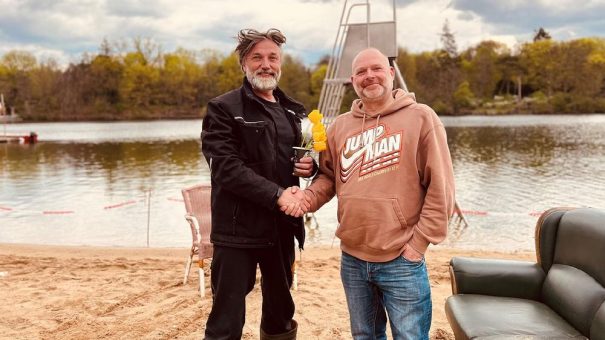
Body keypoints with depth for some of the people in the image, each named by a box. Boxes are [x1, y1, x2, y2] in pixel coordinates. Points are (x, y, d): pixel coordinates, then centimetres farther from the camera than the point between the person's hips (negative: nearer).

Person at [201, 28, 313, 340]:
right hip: (238, 229, -6)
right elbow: (226, 167, -17)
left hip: (282, 228, 6)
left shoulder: (292, 111, 13)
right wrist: (277, 194, -23)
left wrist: (309, 166, 0)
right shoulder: (223, 109, -6)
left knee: (281, 313, 19)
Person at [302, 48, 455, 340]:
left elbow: (440, 188, -8)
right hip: (352, 259, 5)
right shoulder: (340, 126, 6)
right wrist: (308, 198, -8)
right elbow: (328, 176, 13)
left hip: (401, 261, -4)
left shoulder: (420, 118, -7)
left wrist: (419, 243, -11)